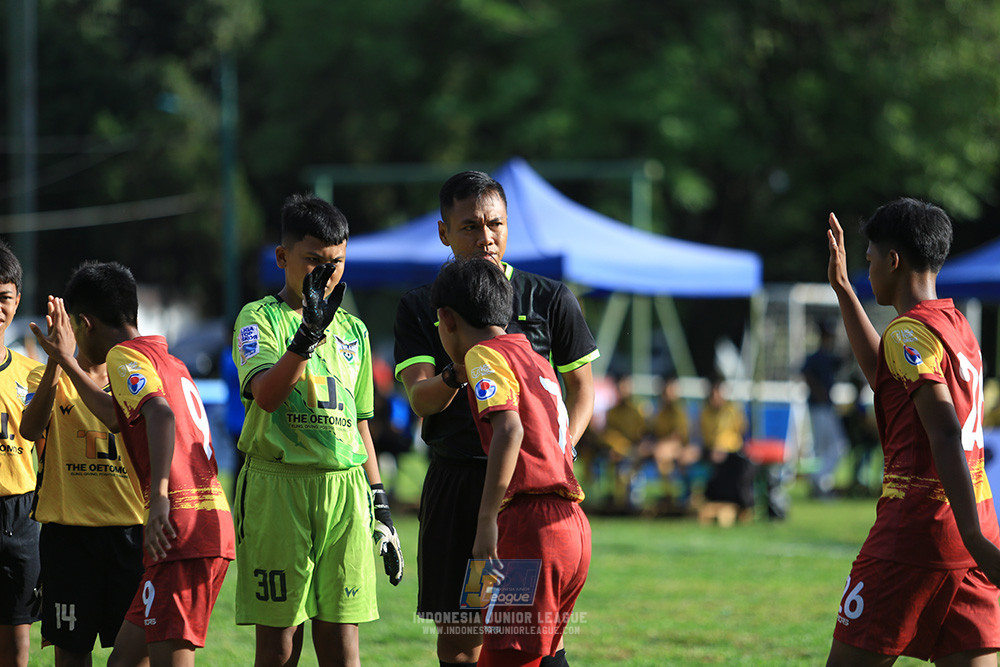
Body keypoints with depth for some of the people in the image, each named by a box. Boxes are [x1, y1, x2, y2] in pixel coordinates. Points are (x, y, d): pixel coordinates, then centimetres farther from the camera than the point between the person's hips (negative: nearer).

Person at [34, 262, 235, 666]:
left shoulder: (125, 355, -4)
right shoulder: (170, 362, 25)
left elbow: (160, 413, -23)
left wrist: (159, 495, -33)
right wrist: (67, 362, 46)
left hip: (179, 530, -10)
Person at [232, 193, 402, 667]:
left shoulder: (353, 330, 17)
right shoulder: (260, 318, 2)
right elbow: (266, 394, -16)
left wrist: (380, 508, 19)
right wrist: (310, 332, -27)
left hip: (345, 489, 4)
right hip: (278, 485, -4)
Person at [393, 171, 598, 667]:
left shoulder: (550, 300, 6)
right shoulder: (420, 308, 7)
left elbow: (581, 388, 11)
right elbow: (420, 398, -4)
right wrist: (456, 376, -27)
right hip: (456, 479, 1)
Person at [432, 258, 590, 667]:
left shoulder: (485, 355, -3)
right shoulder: (536, 360, 24)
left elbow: (510, 430, -19)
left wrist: (487, 519, -21)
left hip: (531, 524, -9)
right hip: (573, 525, 9)